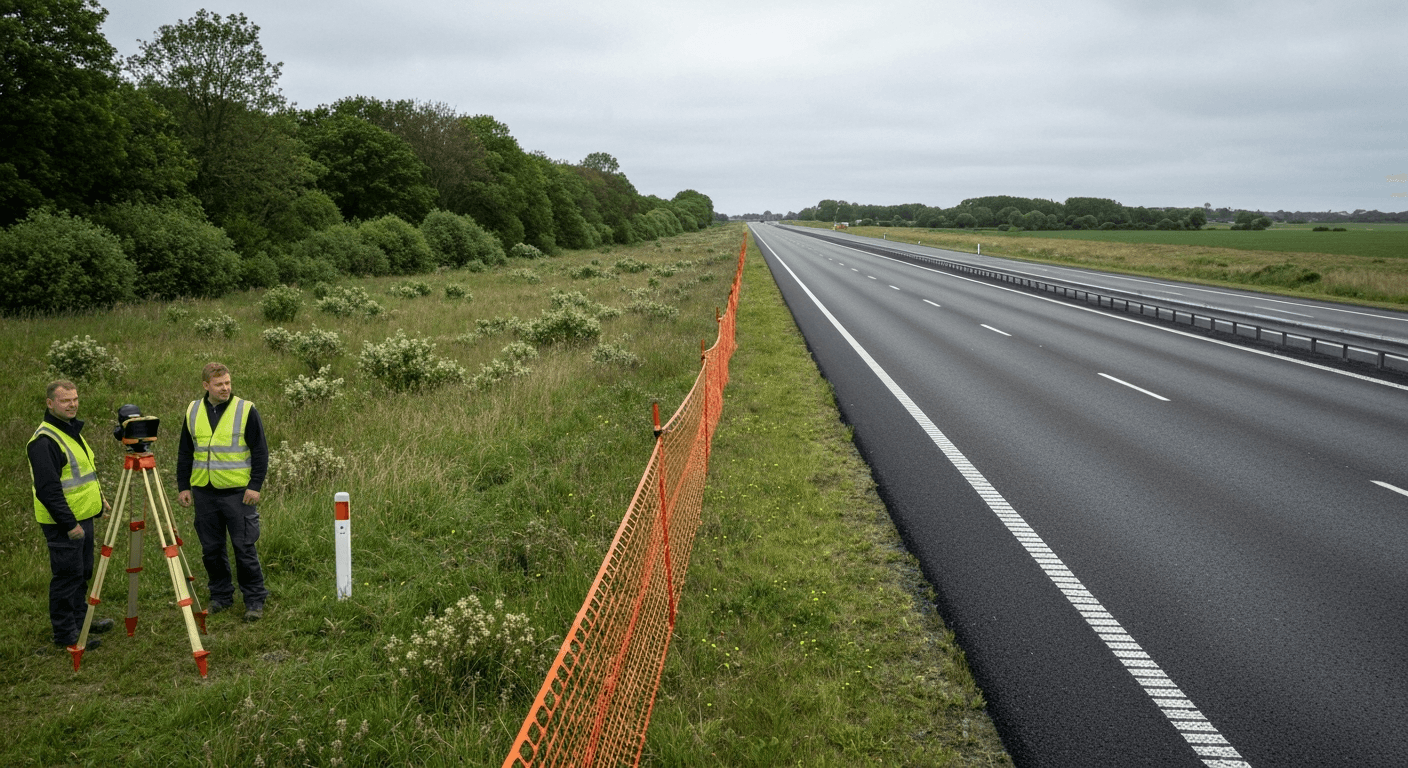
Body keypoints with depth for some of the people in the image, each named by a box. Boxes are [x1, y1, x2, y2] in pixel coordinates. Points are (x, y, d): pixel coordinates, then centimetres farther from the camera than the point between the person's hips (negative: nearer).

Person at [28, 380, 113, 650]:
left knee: (82, 573, 19)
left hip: (83, 517, 10)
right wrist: (69, 524, -22)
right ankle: (66, 634, 7)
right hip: (63, 523, -10)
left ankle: (80, 619, 33)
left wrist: (99, 497, 17)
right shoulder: (44, 441, -20)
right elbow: (47, 489, -24)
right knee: (67, 576, -2)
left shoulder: (73, 430, 12)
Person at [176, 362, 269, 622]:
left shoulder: (245, 410, -5)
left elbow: (260, 451, -5)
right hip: (204, 493, 4)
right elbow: (185, 453, 15)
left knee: (244, 548, -1)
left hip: (238, 492, -4)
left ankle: (254, 600, 8)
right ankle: (221, 596, 25)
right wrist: (183, 486, 10)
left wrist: (255, 486, -11)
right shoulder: (193, 411, 7)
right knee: (211, 549, 11)